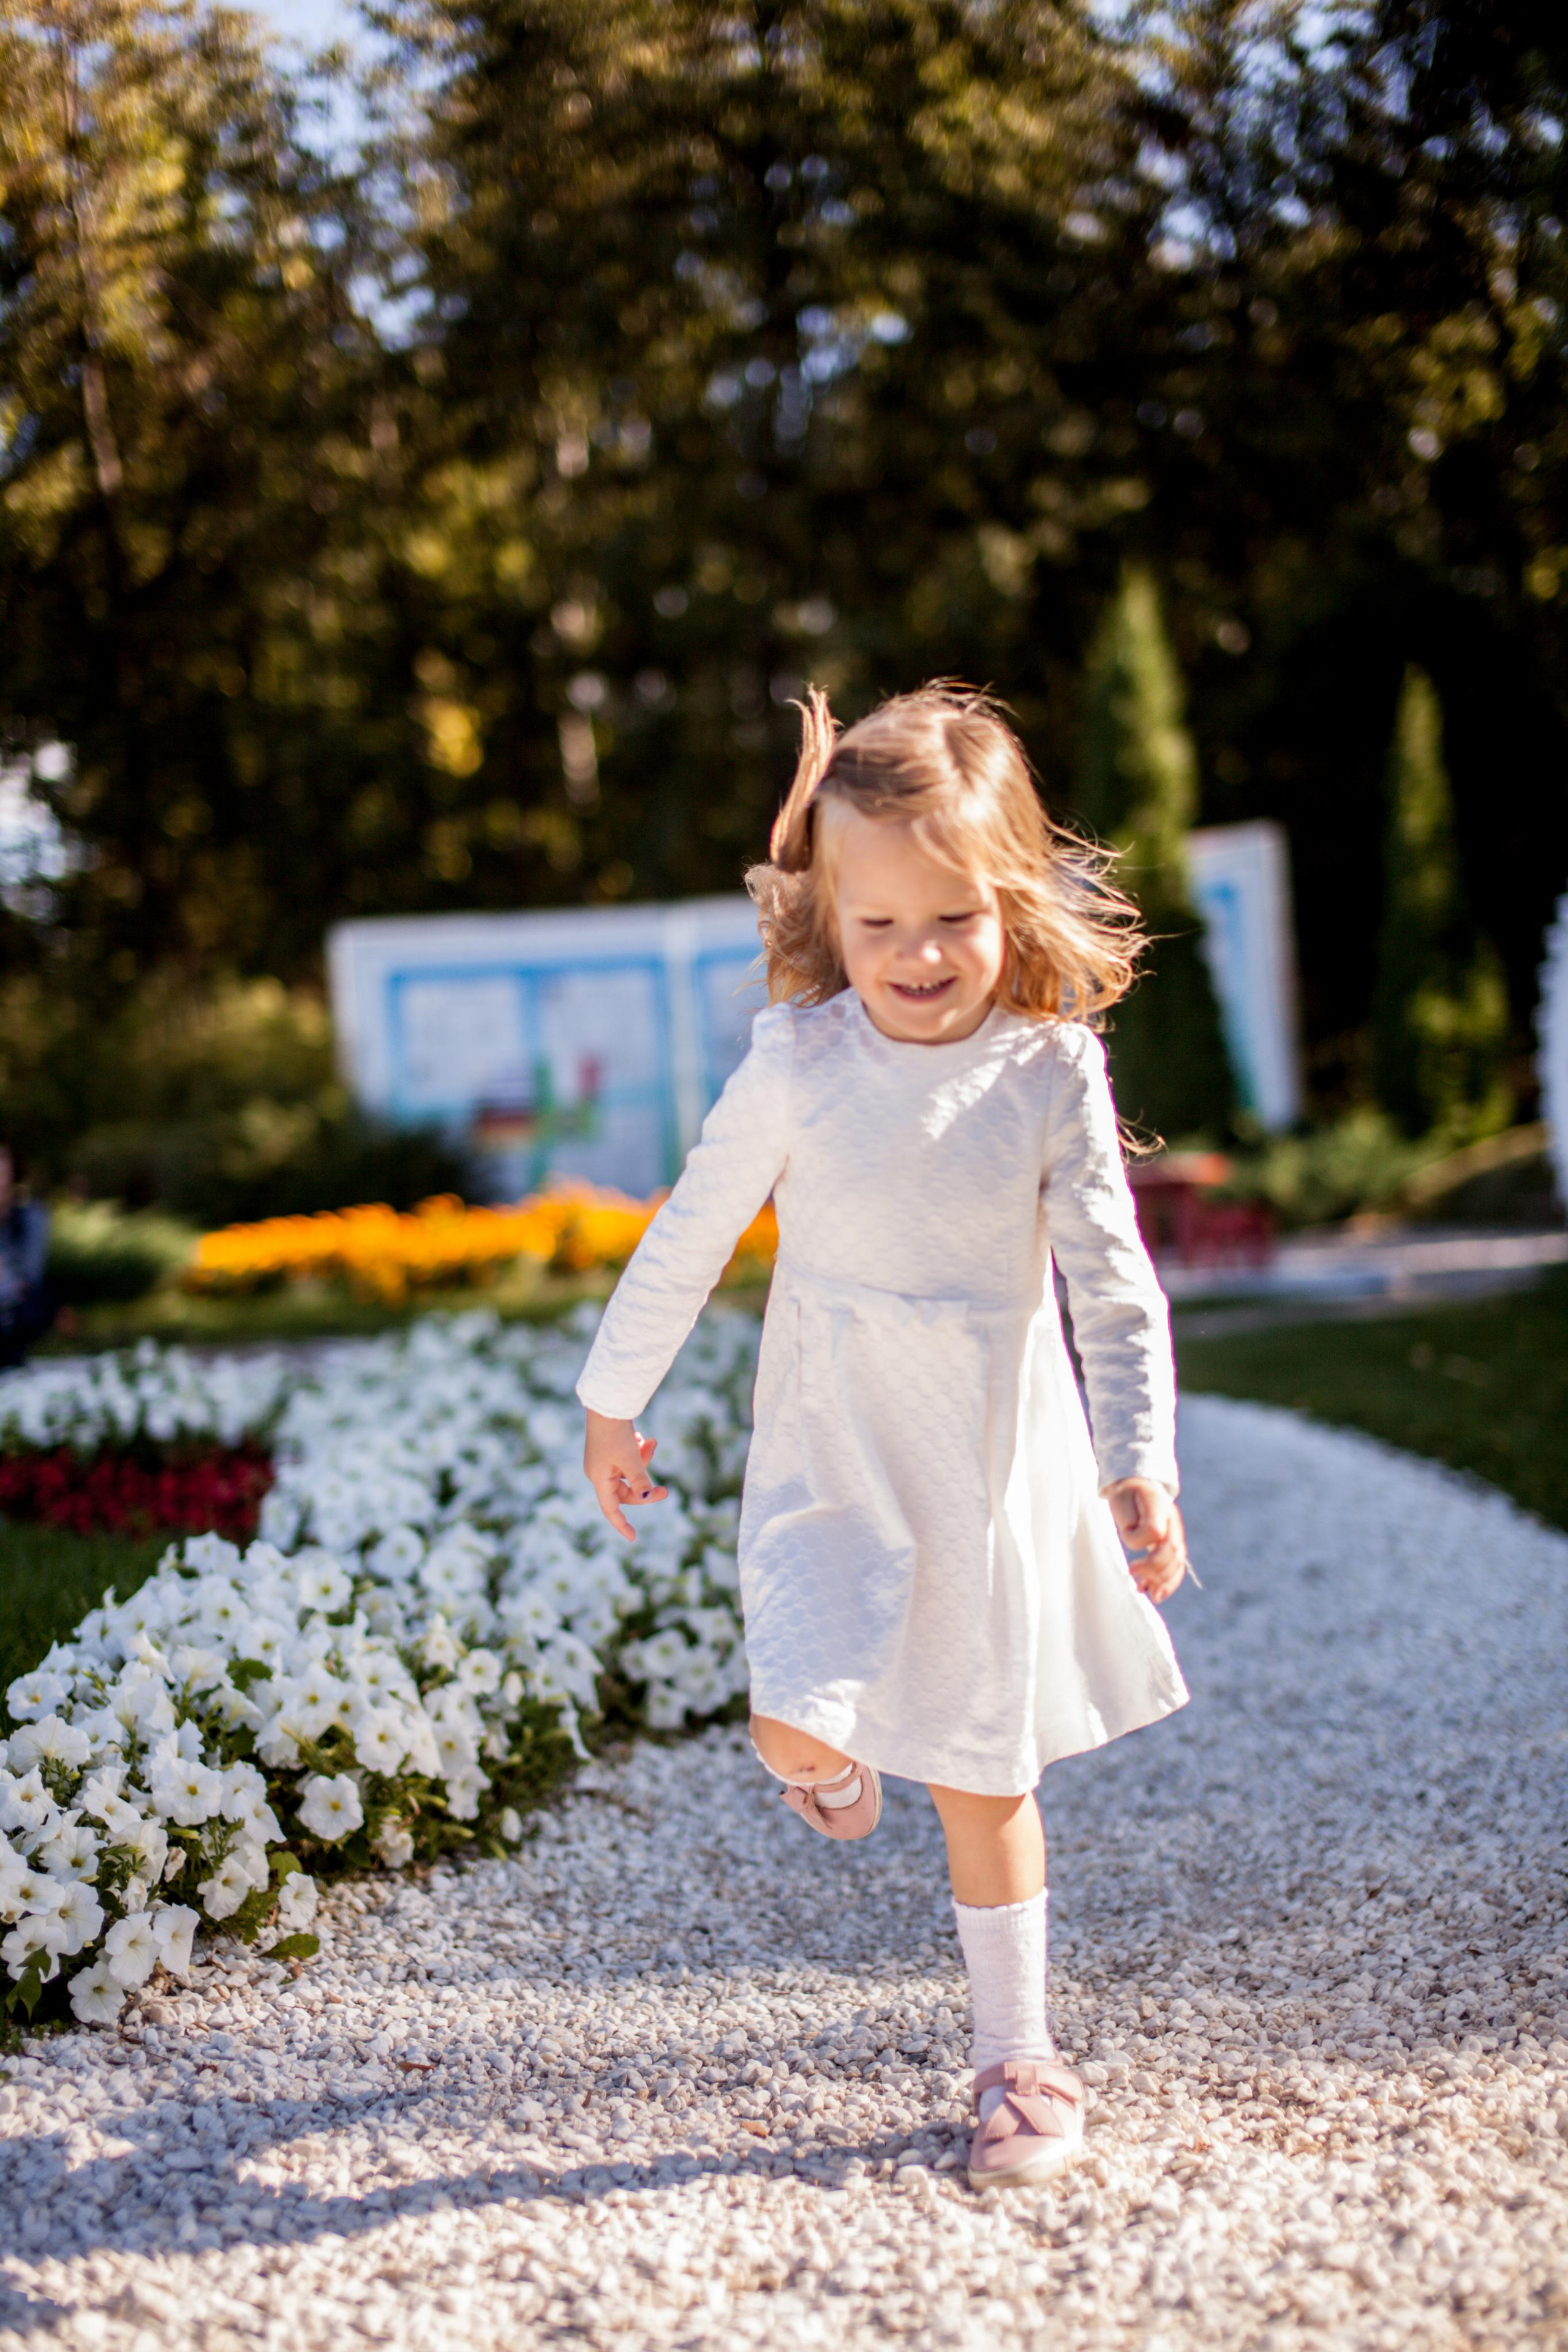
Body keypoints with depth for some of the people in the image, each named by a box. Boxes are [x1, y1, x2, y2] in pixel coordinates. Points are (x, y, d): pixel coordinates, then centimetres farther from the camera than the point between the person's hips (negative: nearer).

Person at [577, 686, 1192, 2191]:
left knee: (986, 1775, 7)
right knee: (795, 1727, -12)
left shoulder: (1051, 1069, -11)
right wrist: (615, 1402, 8)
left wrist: (1141, 1464, -18)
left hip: (998, 1461, 0)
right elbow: (691, 1235, 0)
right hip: (831, 1452, 0)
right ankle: (833, 1759, 28)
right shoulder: (798, 1062, -11)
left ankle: (1017, 2058, 25)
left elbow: (1114, 1284, -8)